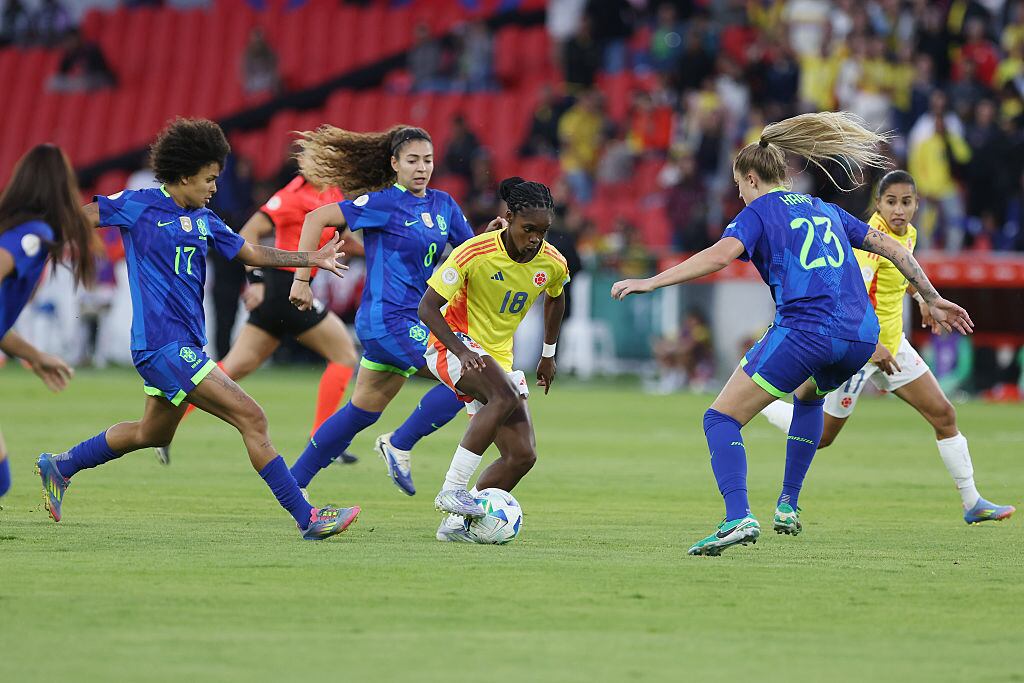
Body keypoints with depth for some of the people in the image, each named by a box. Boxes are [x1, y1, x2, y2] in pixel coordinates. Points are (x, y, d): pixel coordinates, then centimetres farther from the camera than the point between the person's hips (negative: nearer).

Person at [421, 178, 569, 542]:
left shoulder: (552, 263, -5)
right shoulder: (474, 254, -21)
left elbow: (555, 299, 20)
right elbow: (427, 307, -18)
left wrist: (548, 355, 26)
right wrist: (461, 352, -31)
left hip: (498, 357, 7)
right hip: (453, 344, -6)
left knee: (523, 455, -6)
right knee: (506, 397, -36)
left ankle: (455, 523, 3)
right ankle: (452, 490, -31)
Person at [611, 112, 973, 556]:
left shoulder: (758, 211, 6)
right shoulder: (824, 210, 24)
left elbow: (719, 255, -13)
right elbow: (890, 247, 24)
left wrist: (651, 282, -16)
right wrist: (932, 300, 32)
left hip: (804, 332, -7)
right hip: (862, 336, 7)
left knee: (721, 419, -2)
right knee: (809, 394, 39)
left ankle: (738, 517, -25)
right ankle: (788, 506, 30)